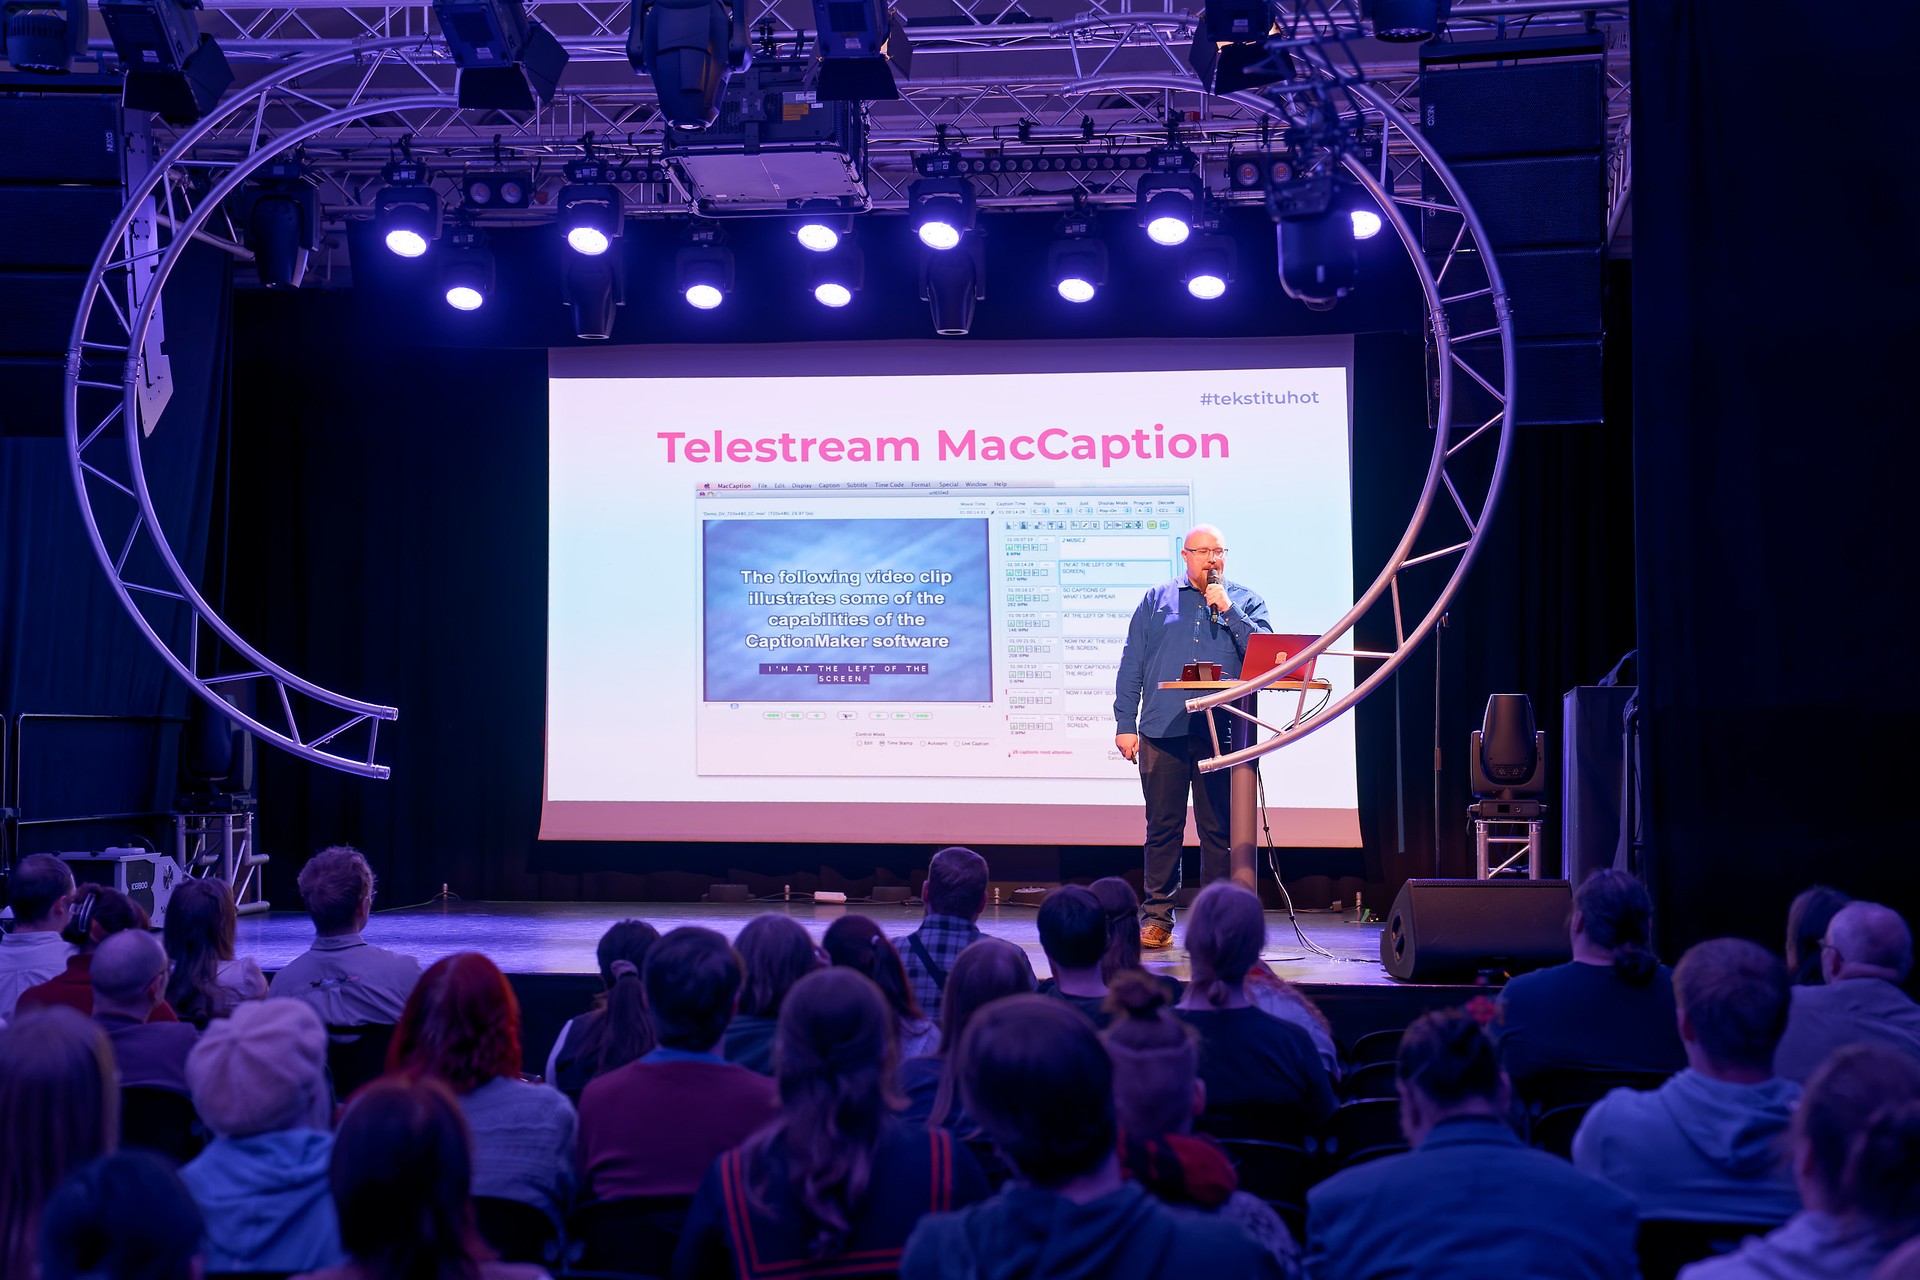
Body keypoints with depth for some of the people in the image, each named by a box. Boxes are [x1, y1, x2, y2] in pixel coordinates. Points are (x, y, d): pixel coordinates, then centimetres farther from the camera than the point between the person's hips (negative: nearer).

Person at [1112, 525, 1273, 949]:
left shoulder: (1245, 602, 12)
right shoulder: (1156, 600, 14)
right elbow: (1131, 665, 10)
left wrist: (1228, 610, -7)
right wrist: (1125, 724, 2)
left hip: (1221, 732, 0)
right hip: (1163, 730, 1)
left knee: (1219, 828, 1)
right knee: (1163, 826, 2)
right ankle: (1157, 916, 8)